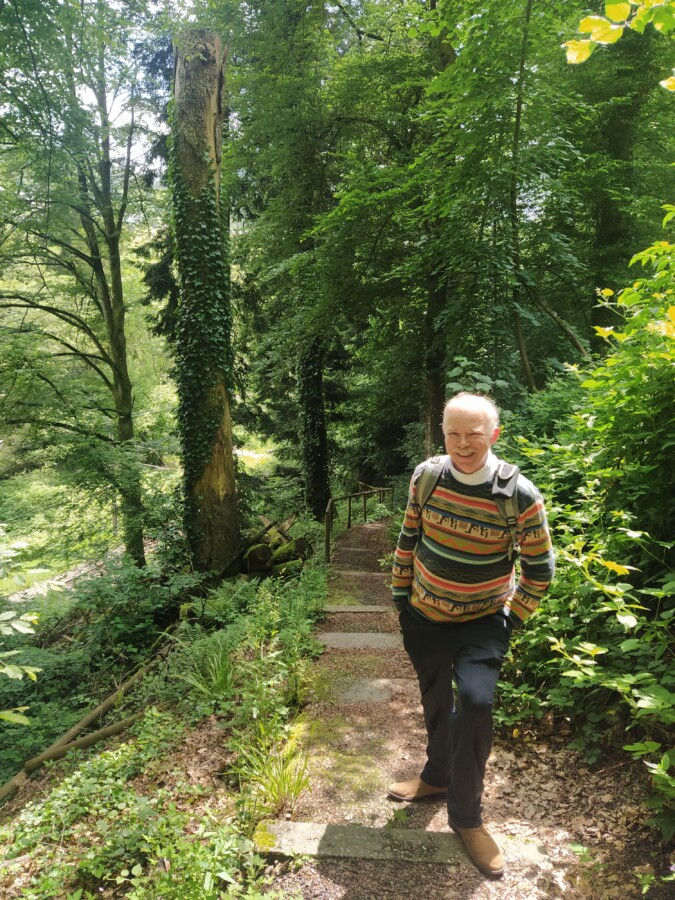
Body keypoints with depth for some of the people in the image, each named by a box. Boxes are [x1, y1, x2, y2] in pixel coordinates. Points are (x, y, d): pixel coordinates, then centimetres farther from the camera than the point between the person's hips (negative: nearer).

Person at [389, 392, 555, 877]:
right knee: (435, 703, 18)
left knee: (475, 701, -19)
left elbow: (540, 568, -8)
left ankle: (466, 815, 6)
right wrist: (401, 595, 7)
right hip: (424, 615, 4)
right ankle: (438, 776, 47)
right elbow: (408, 539, 3)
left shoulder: (521, 495, -20)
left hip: (483, 620, -3)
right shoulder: (425, 477, -11)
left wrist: (512, 620, -6)